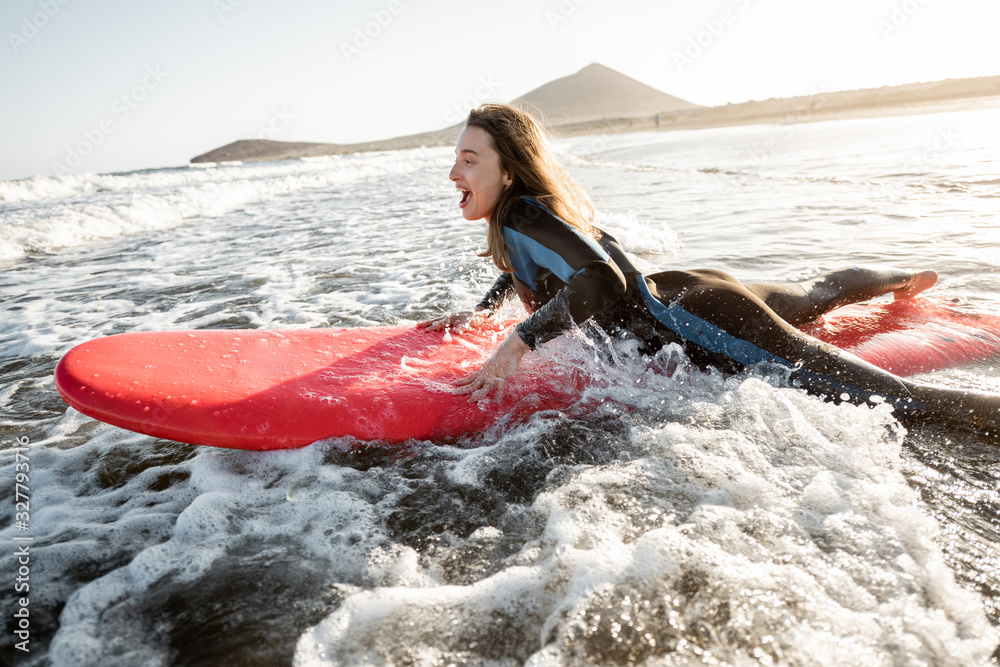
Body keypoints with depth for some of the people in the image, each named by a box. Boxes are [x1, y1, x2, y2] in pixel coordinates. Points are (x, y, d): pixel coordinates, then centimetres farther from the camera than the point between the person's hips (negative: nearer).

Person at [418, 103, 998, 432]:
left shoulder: (521, 216, -21)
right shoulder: (528, 209, 7)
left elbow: (599, 280, -36)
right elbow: (529, 269, 28)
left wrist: (519, 342, -34)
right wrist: (480, 312, 16)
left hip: (702, 329, -10)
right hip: (685, 294, 10)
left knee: (900, 401, -13)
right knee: (818, 293, 37)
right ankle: (907, 278, 64)